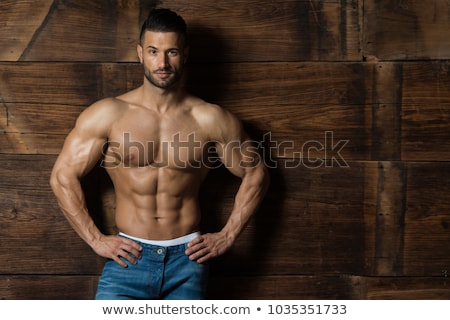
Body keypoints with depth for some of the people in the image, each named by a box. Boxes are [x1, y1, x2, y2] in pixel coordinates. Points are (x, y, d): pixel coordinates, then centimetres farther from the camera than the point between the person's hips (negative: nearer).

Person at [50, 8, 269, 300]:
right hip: (128, 257, 0)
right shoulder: (108, 114, -3)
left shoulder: (211, 120, -2)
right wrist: (96, 240, -2)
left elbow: (256, 175, 7)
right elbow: (63, 176, 1)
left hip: (187, 258, 1)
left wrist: (227, 237, 3)